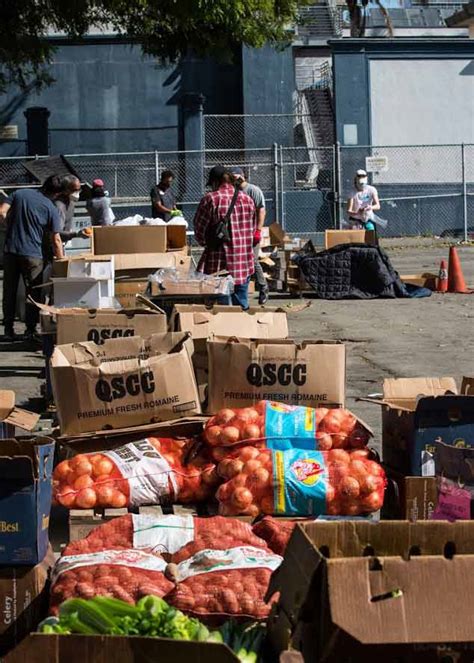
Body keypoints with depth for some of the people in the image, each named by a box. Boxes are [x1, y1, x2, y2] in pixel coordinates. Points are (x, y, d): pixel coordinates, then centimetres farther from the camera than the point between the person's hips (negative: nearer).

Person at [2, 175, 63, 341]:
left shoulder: (19, 194, 3)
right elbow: (56, 241, -4)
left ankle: (8, 329, 13)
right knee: (33, 293, 8)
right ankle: (30, 330, 7)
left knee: (9, 291, 11)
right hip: (32, 254, -3)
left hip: (10, 251, 3)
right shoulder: (51, 209, -4)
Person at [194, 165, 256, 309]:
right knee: (242, 304, 13)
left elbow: (199, 229, -5)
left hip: (220, 262, -4)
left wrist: (205, 243, 14)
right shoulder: (247, 199, 5)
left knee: (222, 304, 0)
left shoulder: (211, 199, -10)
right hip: (244, 263, 4)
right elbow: (253, 228, 13)